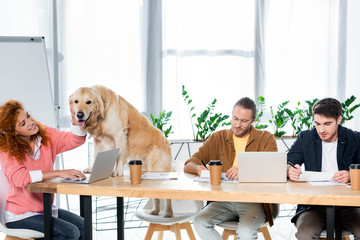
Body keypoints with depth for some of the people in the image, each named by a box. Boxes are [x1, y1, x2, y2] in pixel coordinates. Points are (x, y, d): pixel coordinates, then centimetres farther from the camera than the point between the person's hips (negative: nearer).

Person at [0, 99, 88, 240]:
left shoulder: (45, 134, 2)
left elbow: (75, 140, -2)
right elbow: (20, 178, -28)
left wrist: (75, 119, -21)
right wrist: (58, 173, -33)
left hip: (44, 209, 6)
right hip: (20, 215, -6)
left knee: (83, 226, -8)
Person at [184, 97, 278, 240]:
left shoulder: (266, 139, 6)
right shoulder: (218, 138, 12)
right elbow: (188, 166, 9)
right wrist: (198, 168, -16)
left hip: (253, 201, -3)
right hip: (222, 200, 3)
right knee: (199, 223, -24)